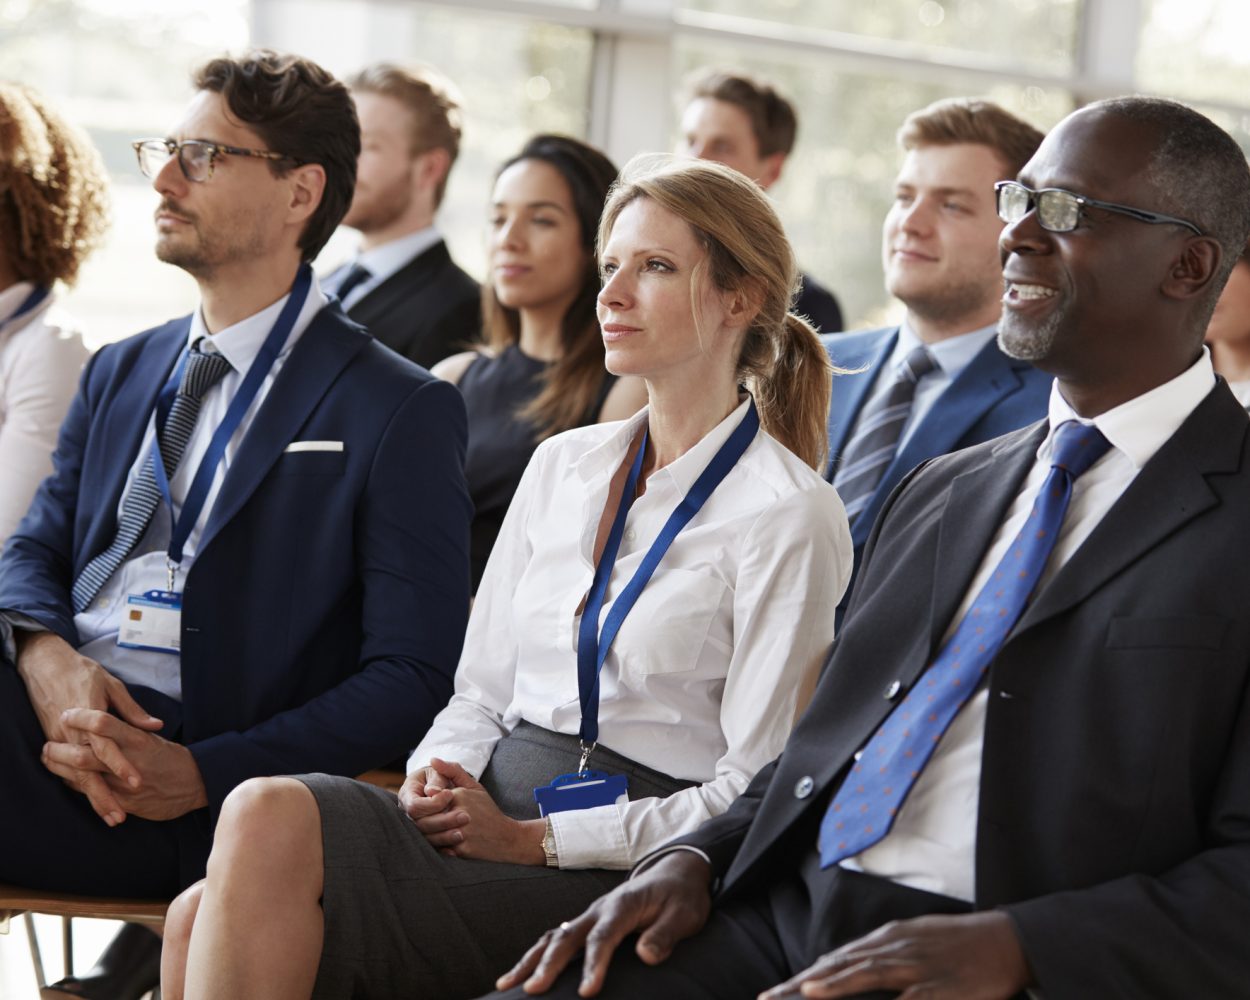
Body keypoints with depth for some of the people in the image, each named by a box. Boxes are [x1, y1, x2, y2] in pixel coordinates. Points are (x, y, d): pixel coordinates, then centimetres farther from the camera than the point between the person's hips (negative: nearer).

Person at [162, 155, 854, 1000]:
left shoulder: (791, 515, -4)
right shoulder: (563, 465, 18)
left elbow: (757, 794, -7)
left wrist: (534, 839, -12)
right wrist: (439, 779, -4)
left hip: (616, 869, -6)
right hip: (492, 805, 6)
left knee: (274, 820, -27)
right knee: (204, 921, -23)